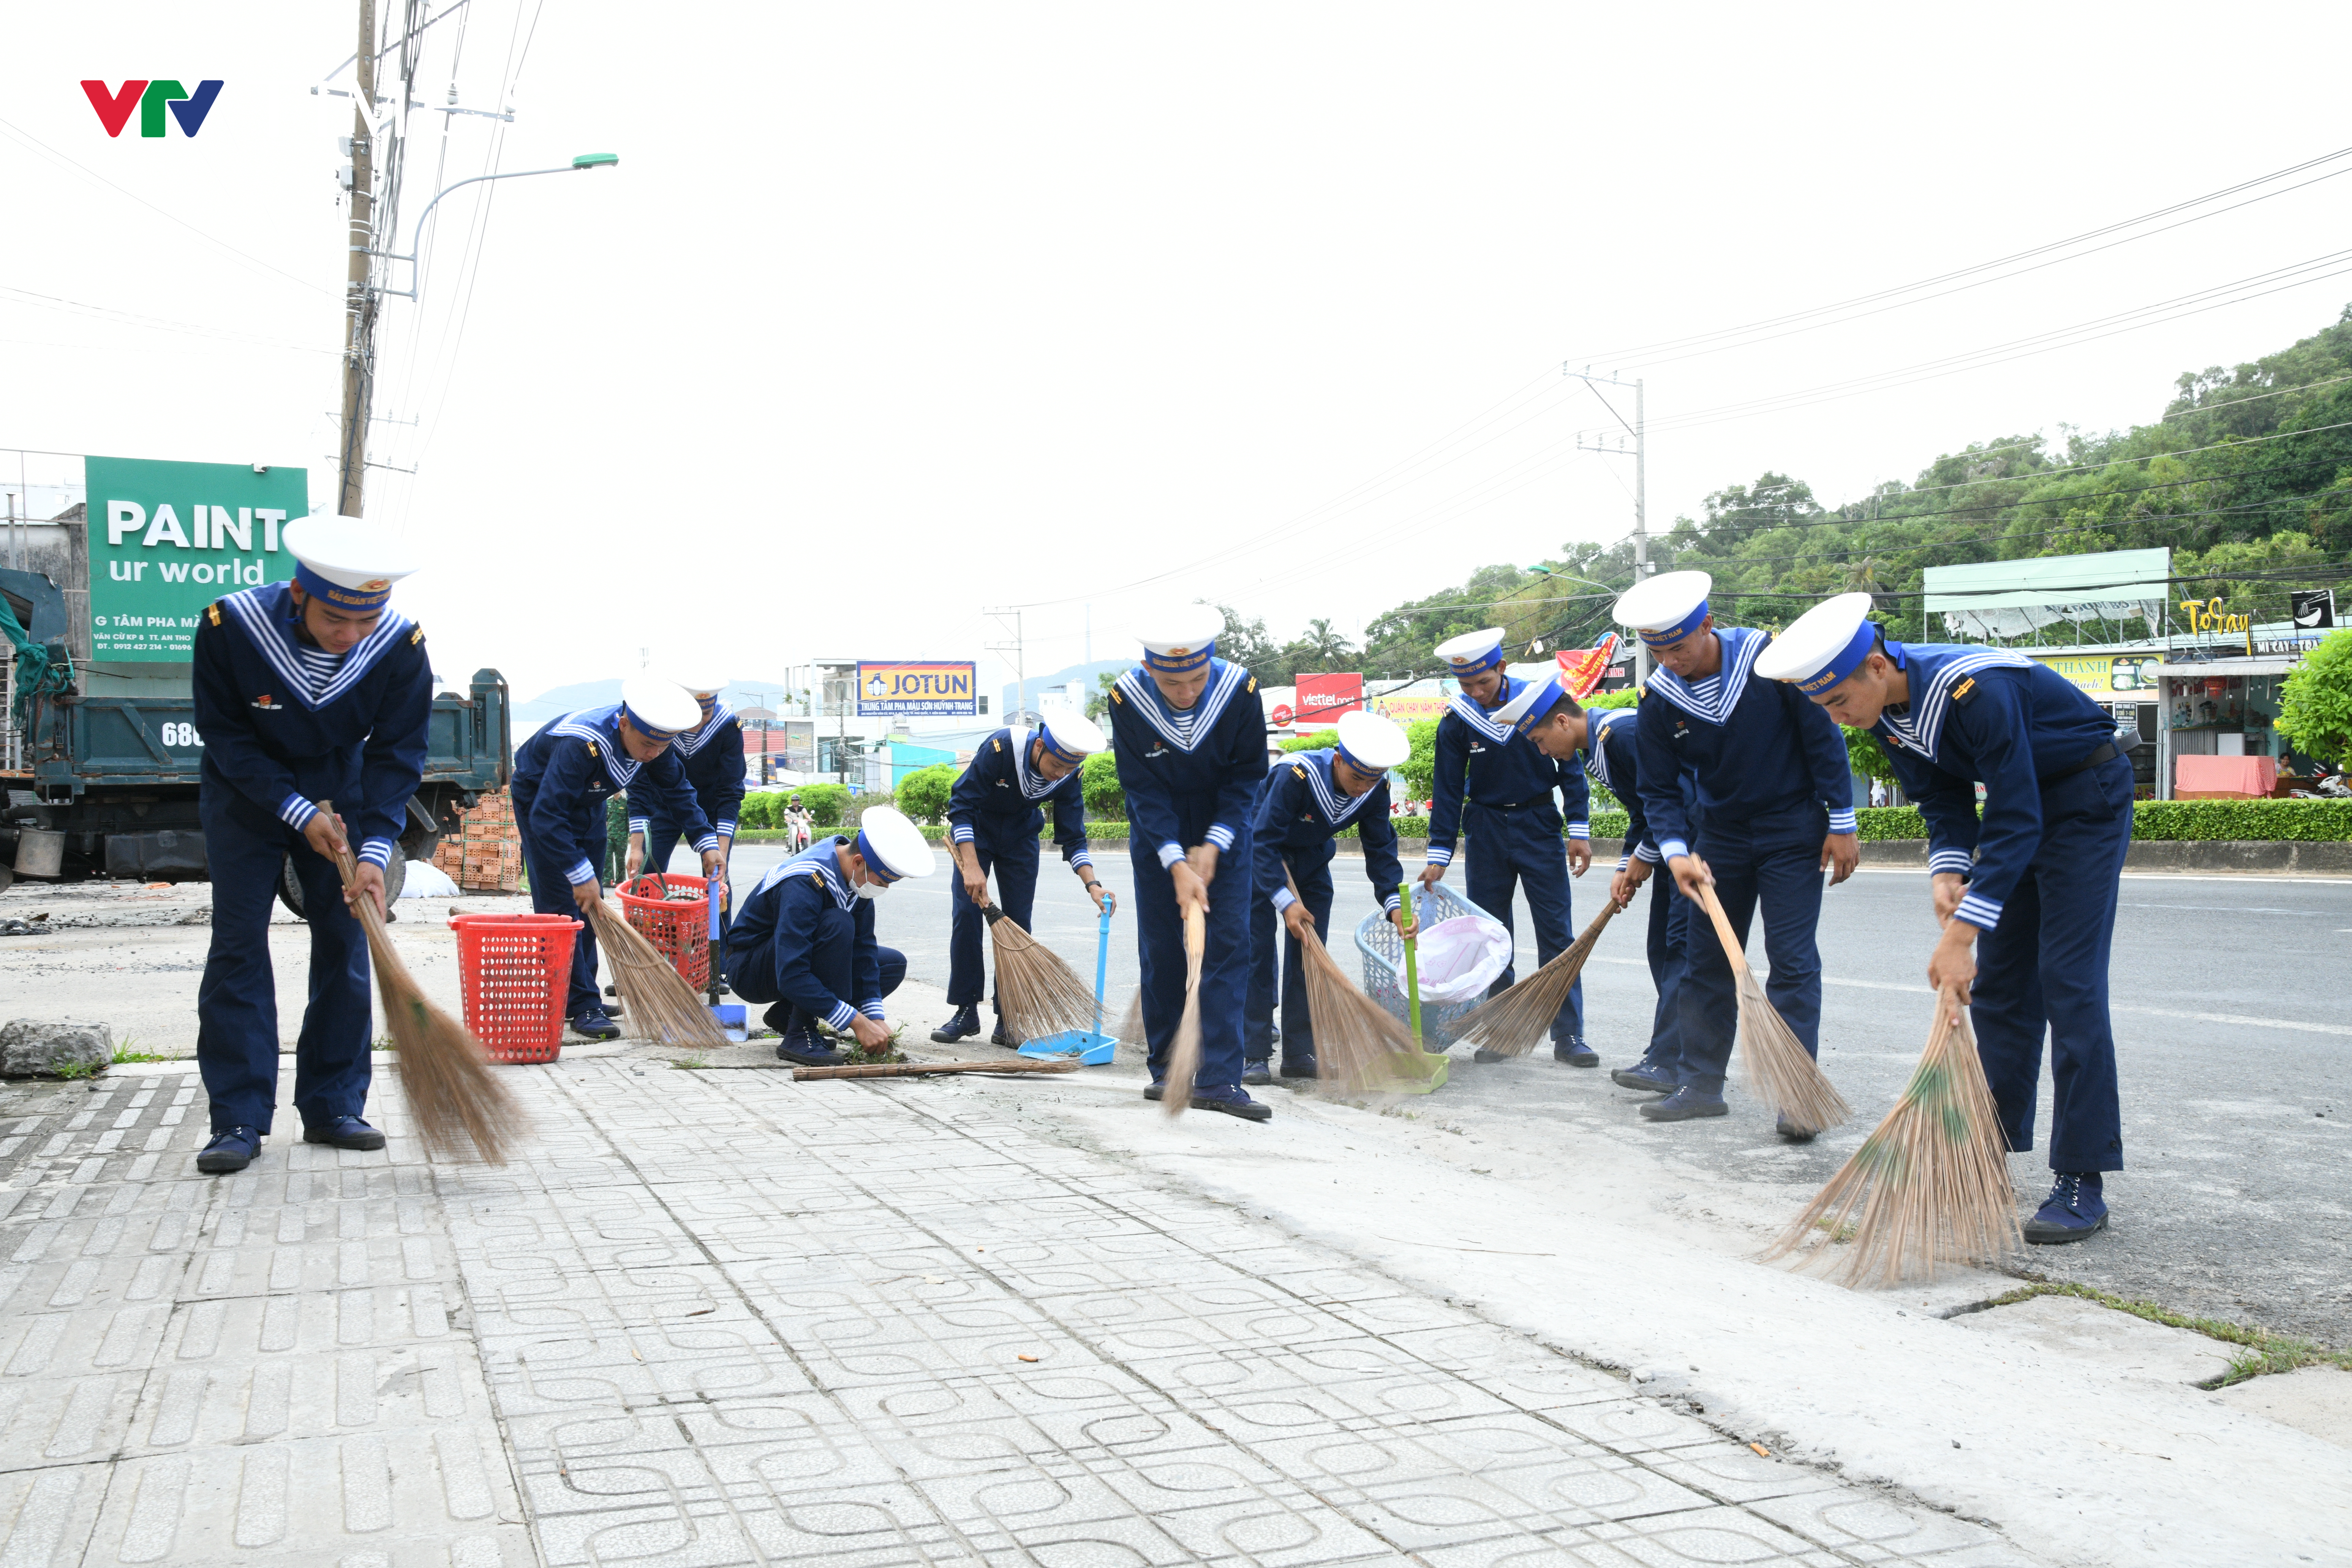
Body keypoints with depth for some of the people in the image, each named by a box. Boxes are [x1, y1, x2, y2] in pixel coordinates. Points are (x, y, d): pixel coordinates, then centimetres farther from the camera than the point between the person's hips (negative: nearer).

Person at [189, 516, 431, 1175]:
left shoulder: (401, 645, -25)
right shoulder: (229, 626, -29)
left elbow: (396, 756, -18)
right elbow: (225, 734, -17)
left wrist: (375, 851, -27)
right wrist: (299, 813, -23)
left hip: (339, 796, 2)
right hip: (245, 793, -2)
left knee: (345, 942, 0)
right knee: (238, 943, -7)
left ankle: (332, 1108, 9)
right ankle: (238, 1121, -4)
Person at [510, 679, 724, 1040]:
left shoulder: (653, 740, -20)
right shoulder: (581, 745, -42)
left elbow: (676, 793, -4)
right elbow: (547, 815, -43)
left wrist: (707, 842, -14)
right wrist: (580, 873, -43)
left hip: (587, 804, 7)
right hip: (540, 800, -7)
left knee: (590, 906, 8)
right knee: (562, 905, -14)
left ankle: (576, 995, 17)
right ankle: (582, 1007, -15)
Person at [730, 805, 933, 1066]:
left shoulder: (857, 872, -10)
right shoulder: (804, 885, -34)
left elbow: (863, 947, -6)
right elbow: (791, 976, -39)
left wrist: (875, 1018, -15)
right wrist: (858, 1023, -38)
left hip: (799, 956, 8)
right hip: (749, 968, -8)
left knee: (895, 964, 2)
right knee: (838, 924, -33)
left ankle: (786, 1013, 2)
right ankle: (800, 1036, -23)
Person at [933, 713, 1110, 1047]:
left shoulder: (1070, 777, -21)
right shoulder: (1000, 749, -34)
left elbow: (1072, 838, -14)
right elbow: (962, 806, -29)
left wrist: (1092, 885, -29)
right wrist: (972, 866, -37)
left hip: (1021, 835, 3)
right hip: (976, 827, -3)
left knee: (1019, 924, -4)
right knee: (966, 914, -11)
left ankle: (1008, 1021, 0)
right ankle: (966, 1012, -1)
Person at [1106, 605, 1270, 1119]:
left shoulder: (1240, 690, -25)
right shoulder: (1127, 697, -26)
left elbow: (1247, 777, -14)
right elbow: (1143, 789, -21)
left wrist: (1213, 847, -21)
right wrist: (1177, 865, -28)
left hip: (1223, 829, 0)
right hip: (1156, 833, 0)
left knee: (1229, 943, -9)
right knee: (1160, 950, 2)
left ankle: (1218, 1078, -11)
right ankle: (1167, 1068, 15)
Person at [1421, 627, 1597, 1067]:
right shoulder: (1456, 721, -5)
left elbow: (1570, 767, -1)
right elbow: (1448, 791, 1)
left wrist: (1579, 830, -5)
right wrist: (1439, 854, -3)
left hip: (1539, 825, -1)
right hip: (1486, 829, 1)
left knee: (1557, 932, -3)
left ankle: (1569, 1035, 2)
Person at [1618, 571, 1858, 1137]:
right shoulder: (1659, 700, -9)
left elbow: (1823, 736, -11)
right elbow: (1660, 789, -3)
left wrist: (1841, 823, -9)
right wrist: (1675, 852, -20)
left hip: (1793, 832, -4)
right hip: (1721, 836, 4)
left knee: (1792, 961, -8)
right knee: (1707, 961, 7)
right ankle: (1702, 1084, 17)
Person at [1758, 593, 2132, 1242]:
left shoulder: (1976, 693, -35)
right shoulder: (1888, 711, -9)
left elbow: (2015, 824, -33)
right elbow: (1944, 800, 2)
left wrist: (1961, 935, -34)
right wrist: (1947, 873, -17)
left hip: (2087, 799, -8)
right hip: (2020, 801, 8)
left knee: (2069, 985, -13)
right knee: (1998, 985, 7)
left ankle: (2082, 1184, -9)